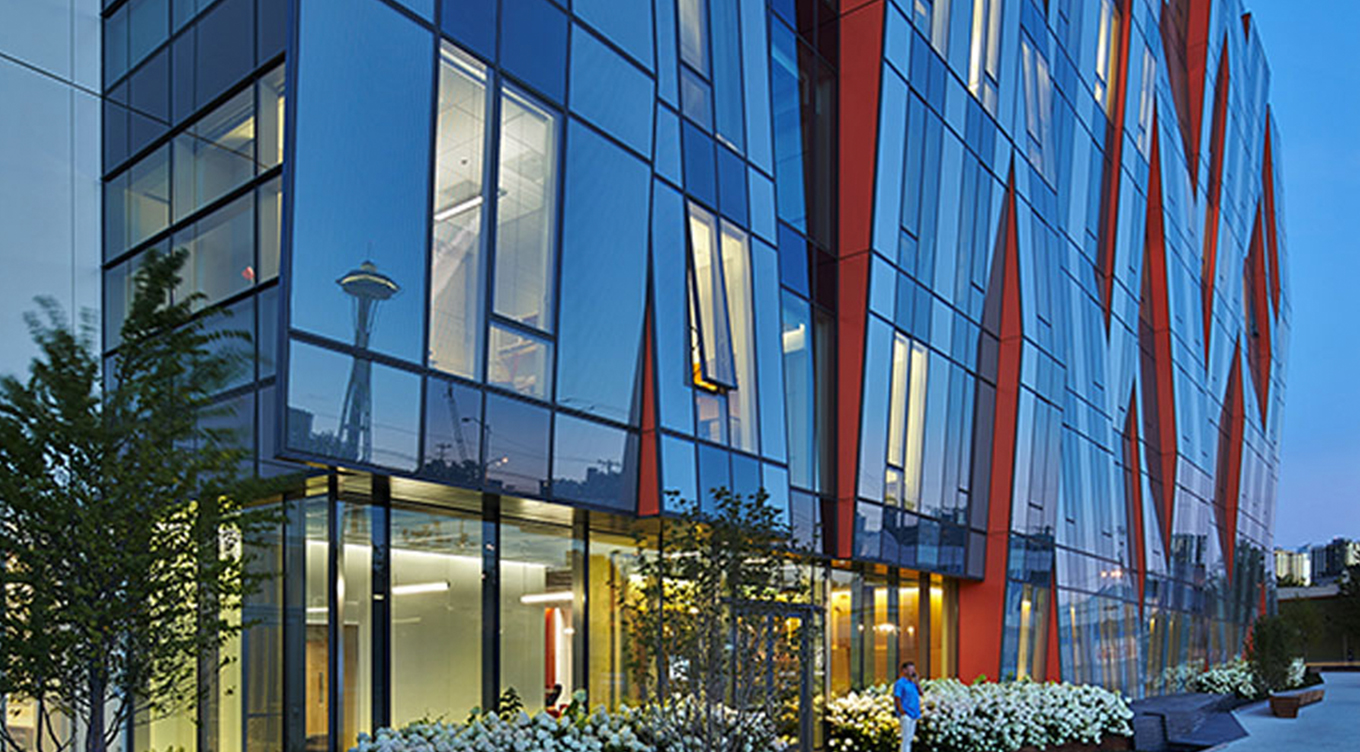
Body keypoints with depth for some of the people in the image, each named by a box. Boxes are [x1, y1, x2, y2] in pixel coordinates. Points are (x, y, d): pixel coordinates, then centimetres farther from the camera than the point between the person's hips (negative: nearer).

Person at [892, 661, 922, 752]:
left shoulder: (912, 682, 15)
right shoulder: (900, 683, -11)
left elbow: (920, 693, 12)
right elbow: (897, 697, -17)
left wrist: (916, 682, 2)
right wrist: (902, 711, -21)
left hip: (913, 714, 9)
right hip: (906, 714, -9)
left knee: (909, 737, 11)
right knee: (906, 737, -9)